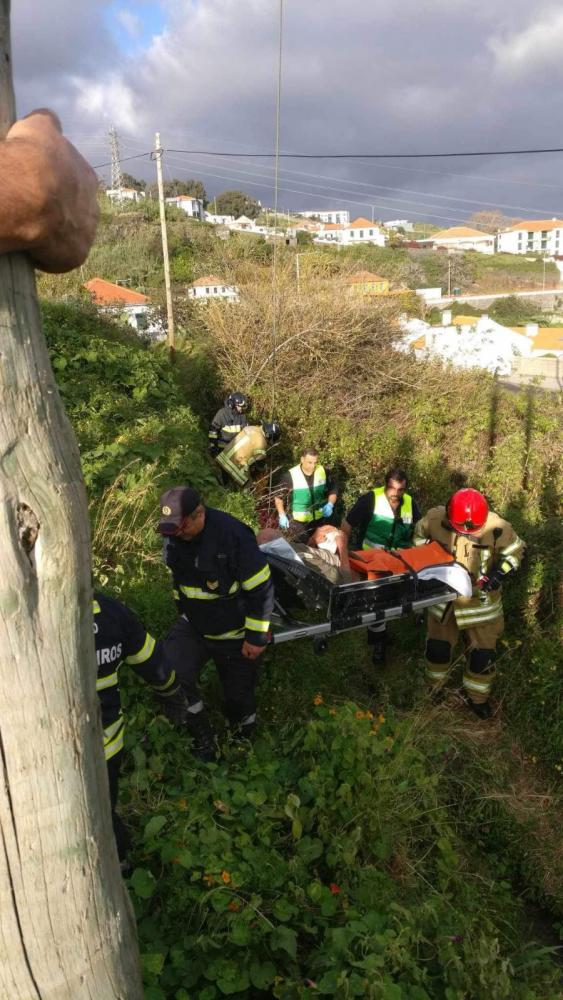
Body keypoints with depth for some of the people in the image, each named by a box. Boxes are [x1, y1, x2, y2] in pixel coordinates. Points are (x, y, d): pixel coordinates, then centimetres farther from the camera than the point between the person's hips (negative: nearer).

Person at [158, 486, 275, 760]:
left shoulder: (233, 535, -29)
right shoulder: (174, 536, -9)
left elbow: (260, 588, -23)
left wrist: (257, 636, -18)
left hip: (234, 633, -4)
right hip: (193, 625, 5)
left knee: (239, 693, 10)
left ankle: (243, 740, 43)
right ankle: (202, 737, 6)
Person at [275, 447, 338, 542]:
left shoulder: (323, 472, -9)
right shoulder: (291, 476, -18)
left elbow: (333, 490, 6)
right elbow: (279, 497, -5)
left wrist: (330, 504, -10)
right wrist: (282, 515, -10)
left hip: (320, 519, 4)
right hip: (299, 522, -3)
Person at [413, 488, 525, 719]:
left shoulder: (496, 527, -25)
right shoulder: (435, 519, -20)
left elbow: (515, 551, -8)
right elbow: (420, 535, 3)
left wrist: (500, 572, -23)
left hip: (481, 599, -1)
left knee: (483, 653, 9)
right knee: (437, 646, 16)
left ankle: (477, 697, 34)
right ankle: (435, 687, 43)